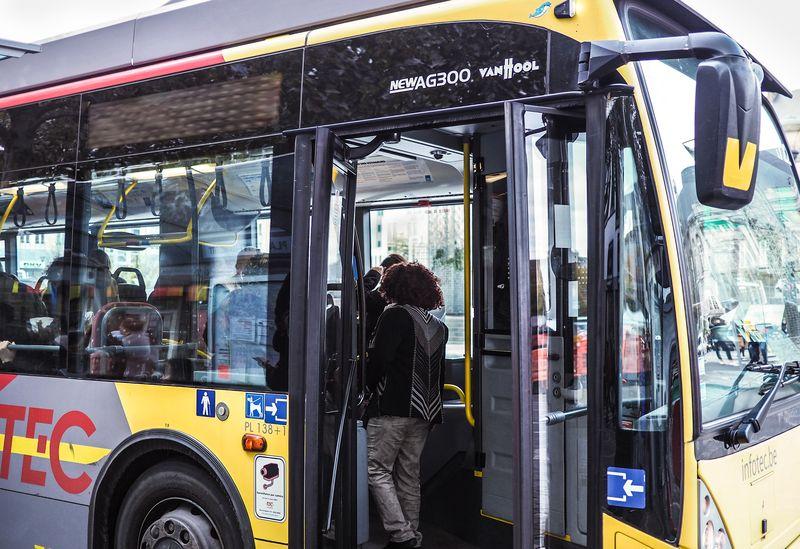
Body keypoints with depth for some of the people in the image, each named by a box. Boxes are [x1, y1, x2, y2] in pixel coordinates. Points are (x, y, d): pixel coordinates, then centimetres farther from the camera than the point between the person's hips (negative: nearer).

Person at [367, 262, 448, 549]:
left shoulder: (395, 315, -7)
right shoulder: (438, 326, 16)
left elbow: (378, 358, -13)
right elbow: (441, 374, 18)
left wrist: (368, 387, 4)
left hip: (394, 408, -8)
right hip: (425, 410, 8)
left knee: (377, 469, -2)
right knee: (409, 474, 14)